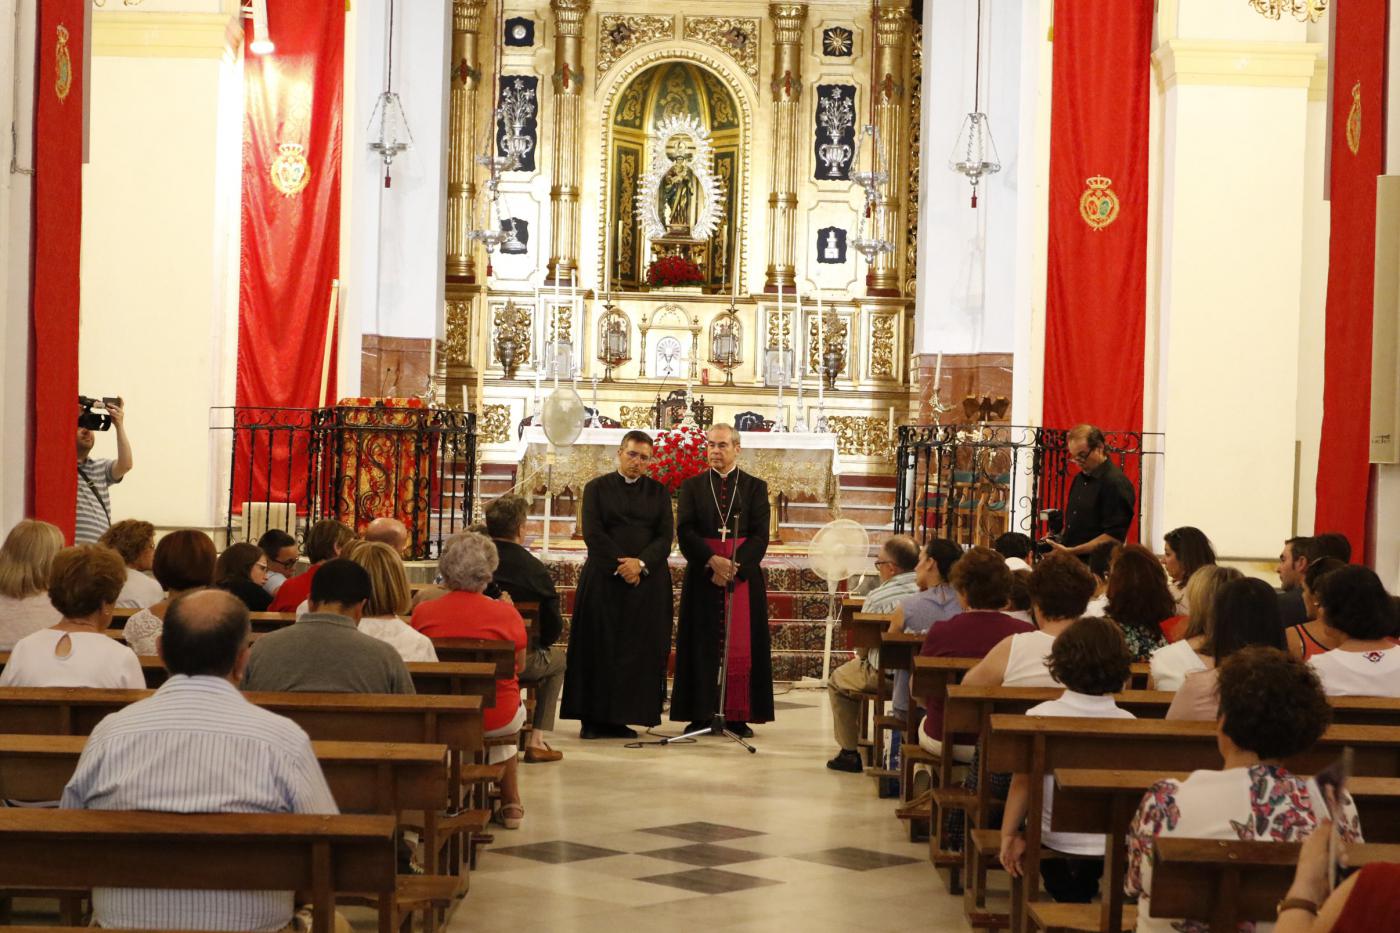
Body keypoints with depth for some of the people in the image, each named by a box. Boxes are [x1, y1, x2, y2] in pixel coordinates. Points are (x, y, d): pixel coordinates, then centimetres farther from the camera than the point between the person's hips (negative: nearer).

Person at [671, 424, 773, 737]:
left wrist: (734, 567, -15)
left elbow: (760, 535, -1)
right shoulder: (693, 486, 8)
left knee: (741, 646, -2)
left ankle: (738, 717, 1)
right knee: (702, 645, 0)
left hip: (744, 574, 0)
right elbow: (684, 530, -2)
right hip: (702, 575, 0)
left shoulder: (755, 487, 7)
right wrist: (712, 561, -16)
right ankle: (700, 714, 2)